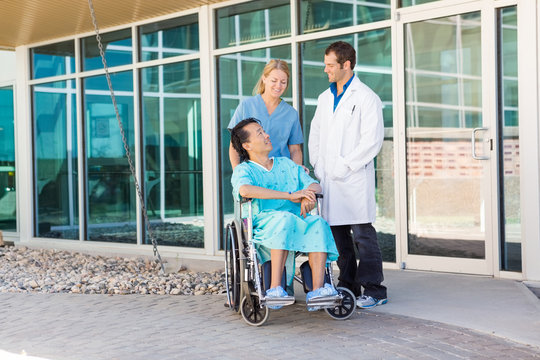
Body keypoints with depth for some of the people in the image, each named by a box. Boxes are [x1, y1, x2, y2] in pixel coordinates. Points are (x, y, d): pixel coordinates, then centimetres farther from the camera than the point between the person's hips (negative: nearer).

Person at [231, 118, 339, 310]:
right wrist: (290, 196, -22)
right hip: (262, 228, -4)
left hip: (296, 224, 4)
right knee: (284, 218, -36)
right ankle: (275, 287, -39)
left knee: (318, 223, -27)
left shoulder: (286, 164, 25)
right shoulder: (243, 170, 6)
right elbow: (245, 190, -19)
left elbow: (314, 185, 16)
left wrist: (308, 195, -11)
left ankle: (318, 290, -34)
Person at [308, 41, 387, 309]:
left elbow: (372, 140, -12)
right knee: (337, 234, 10)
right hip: (328, 178, 7)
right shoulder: (325, 98, 18)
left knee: (362, 234, -6)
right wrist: (318, 166, 8)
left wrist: (345, 165, -14)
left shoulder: (366, 97, -5)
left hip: (355, 179, -7)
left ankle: (373, 290, 0)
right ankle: (347, 287, 18)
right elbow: (315, 134, 22)